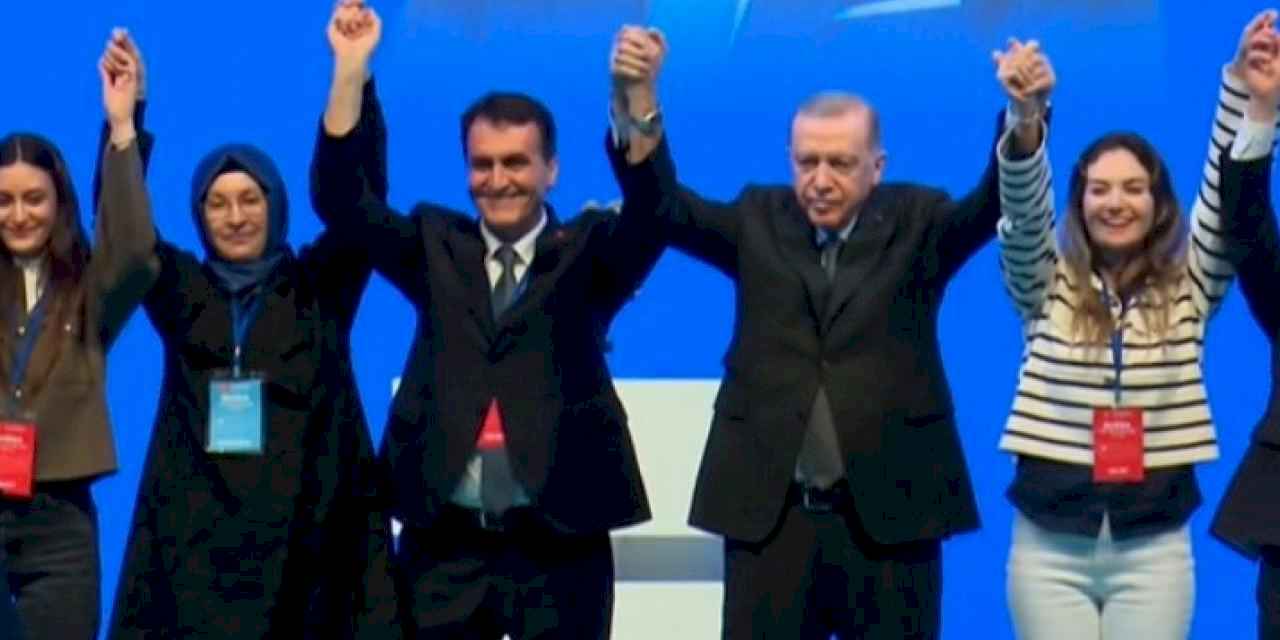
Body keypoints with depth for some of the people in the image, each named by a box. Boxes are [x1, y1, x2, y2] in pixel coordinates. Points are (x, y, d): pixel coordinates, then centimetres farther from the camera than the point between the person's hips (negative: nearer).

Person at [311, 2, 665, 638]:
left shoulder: (586, 254, 4)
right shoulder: (436, 246, 11)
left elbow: (652, 215, -15)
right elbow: (340, 201, -1)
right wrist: (351, 69, -14)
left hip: (559, 544, -1)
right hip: (444, 543, 2)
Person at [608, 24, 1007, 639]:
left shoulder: (915, 223, 3)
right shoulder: (759, 221, 7)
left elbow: (992, 204, -14)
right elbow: (663, 205, -6)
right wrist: (636, 101, -25)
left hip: (890, 509, -1)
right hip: (768, 510, 1)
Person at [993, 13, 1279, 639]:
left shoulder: (1189, 288, 6)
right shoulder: (1046, 285, 4)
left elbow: (1226, 197, -7)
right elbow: (1024, 207, -12)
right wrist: (1027, 119, -33)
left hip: (1153, 546, 0)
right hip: (1050, 544, 0)